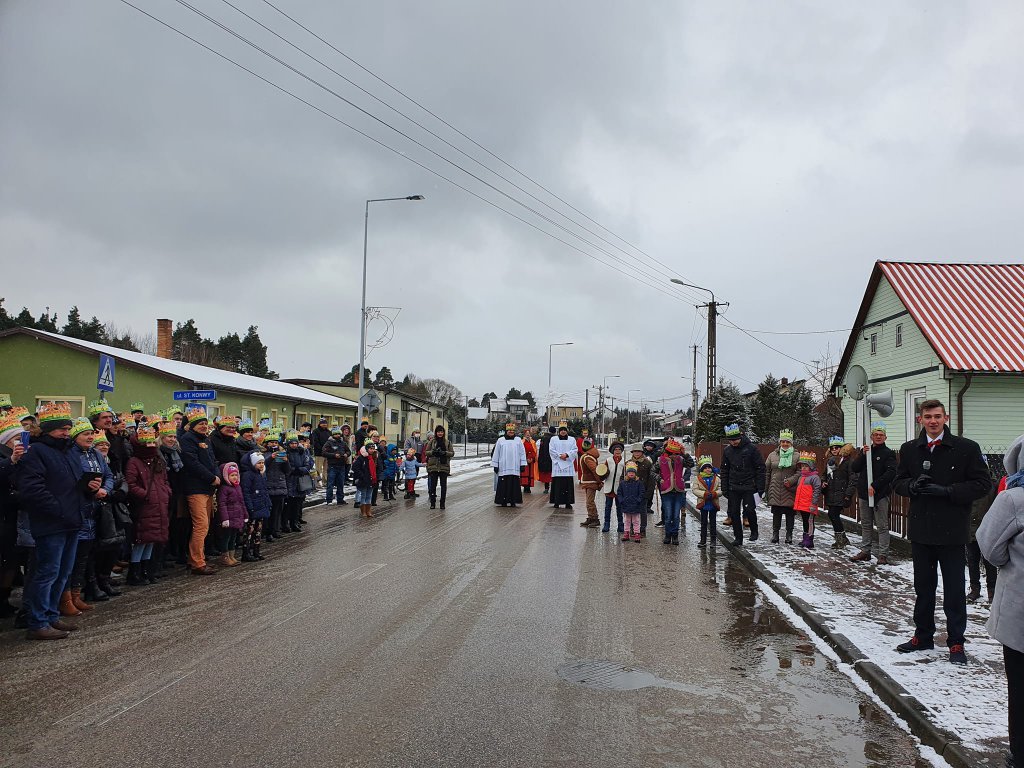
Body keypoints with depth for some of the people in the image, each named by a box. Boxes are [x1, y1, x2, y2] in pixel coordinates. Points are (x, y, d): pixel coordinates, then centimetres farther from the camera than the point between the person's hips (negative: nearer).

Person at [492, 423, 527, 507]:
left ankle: (513, 501, 7)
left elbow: (522, 453, 8)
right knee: (504, 485, -2)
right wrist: (495, 465, 6)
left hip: (515, 468, 1)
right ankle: (503, 501, 5)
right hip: (503, 467, -1)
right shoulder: (500, 440, 7)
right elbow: (496, 453, 9)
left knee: (514, 484, 0)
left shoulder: (518, 440, 9)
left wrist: (522, 465, 2)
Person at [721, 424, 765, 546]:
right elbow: (724, 471, 13)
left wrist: (760, 487, -8)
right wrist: (724, 489, 8)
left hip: (749, 487, -4)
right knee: (734, 513, 4)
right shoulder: (727, 451, 6)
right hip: (733, 488, 4)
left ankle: (754, 531, 17)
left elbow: (760, 468, -4)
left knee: (749, 510, -10)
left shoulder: (751, 448, -7)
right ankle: (738, 538, 14)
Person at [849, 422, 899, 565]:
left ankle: (883, 554, 0)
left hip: (880, 494, -5)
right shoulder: (865, 451, 13)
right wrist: (863, 455, -9)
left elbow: (890, 473, -14)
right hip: (864, 493, 5)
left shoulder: (888, 453, -2)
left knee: (882, 526, -4)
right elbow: (854, 469, 4)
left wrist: (875, 486, -20)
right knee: (866, 525, 13)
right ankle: (865, 551, 21)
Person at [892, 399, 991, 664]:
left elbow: (982, 484, -7)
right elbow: (898, 482, 12)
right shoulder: (909, 450, 7)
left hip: (952, 531, -4)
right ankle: (923, 636, 29)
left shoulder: (966, 448, -5)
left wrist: (946, 491, -18)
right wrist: (912, 486, -11)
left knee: (954, 590, 4)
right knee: (923, 587, 16)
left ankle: (956, 643, 17)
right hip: (921, 530, 4)